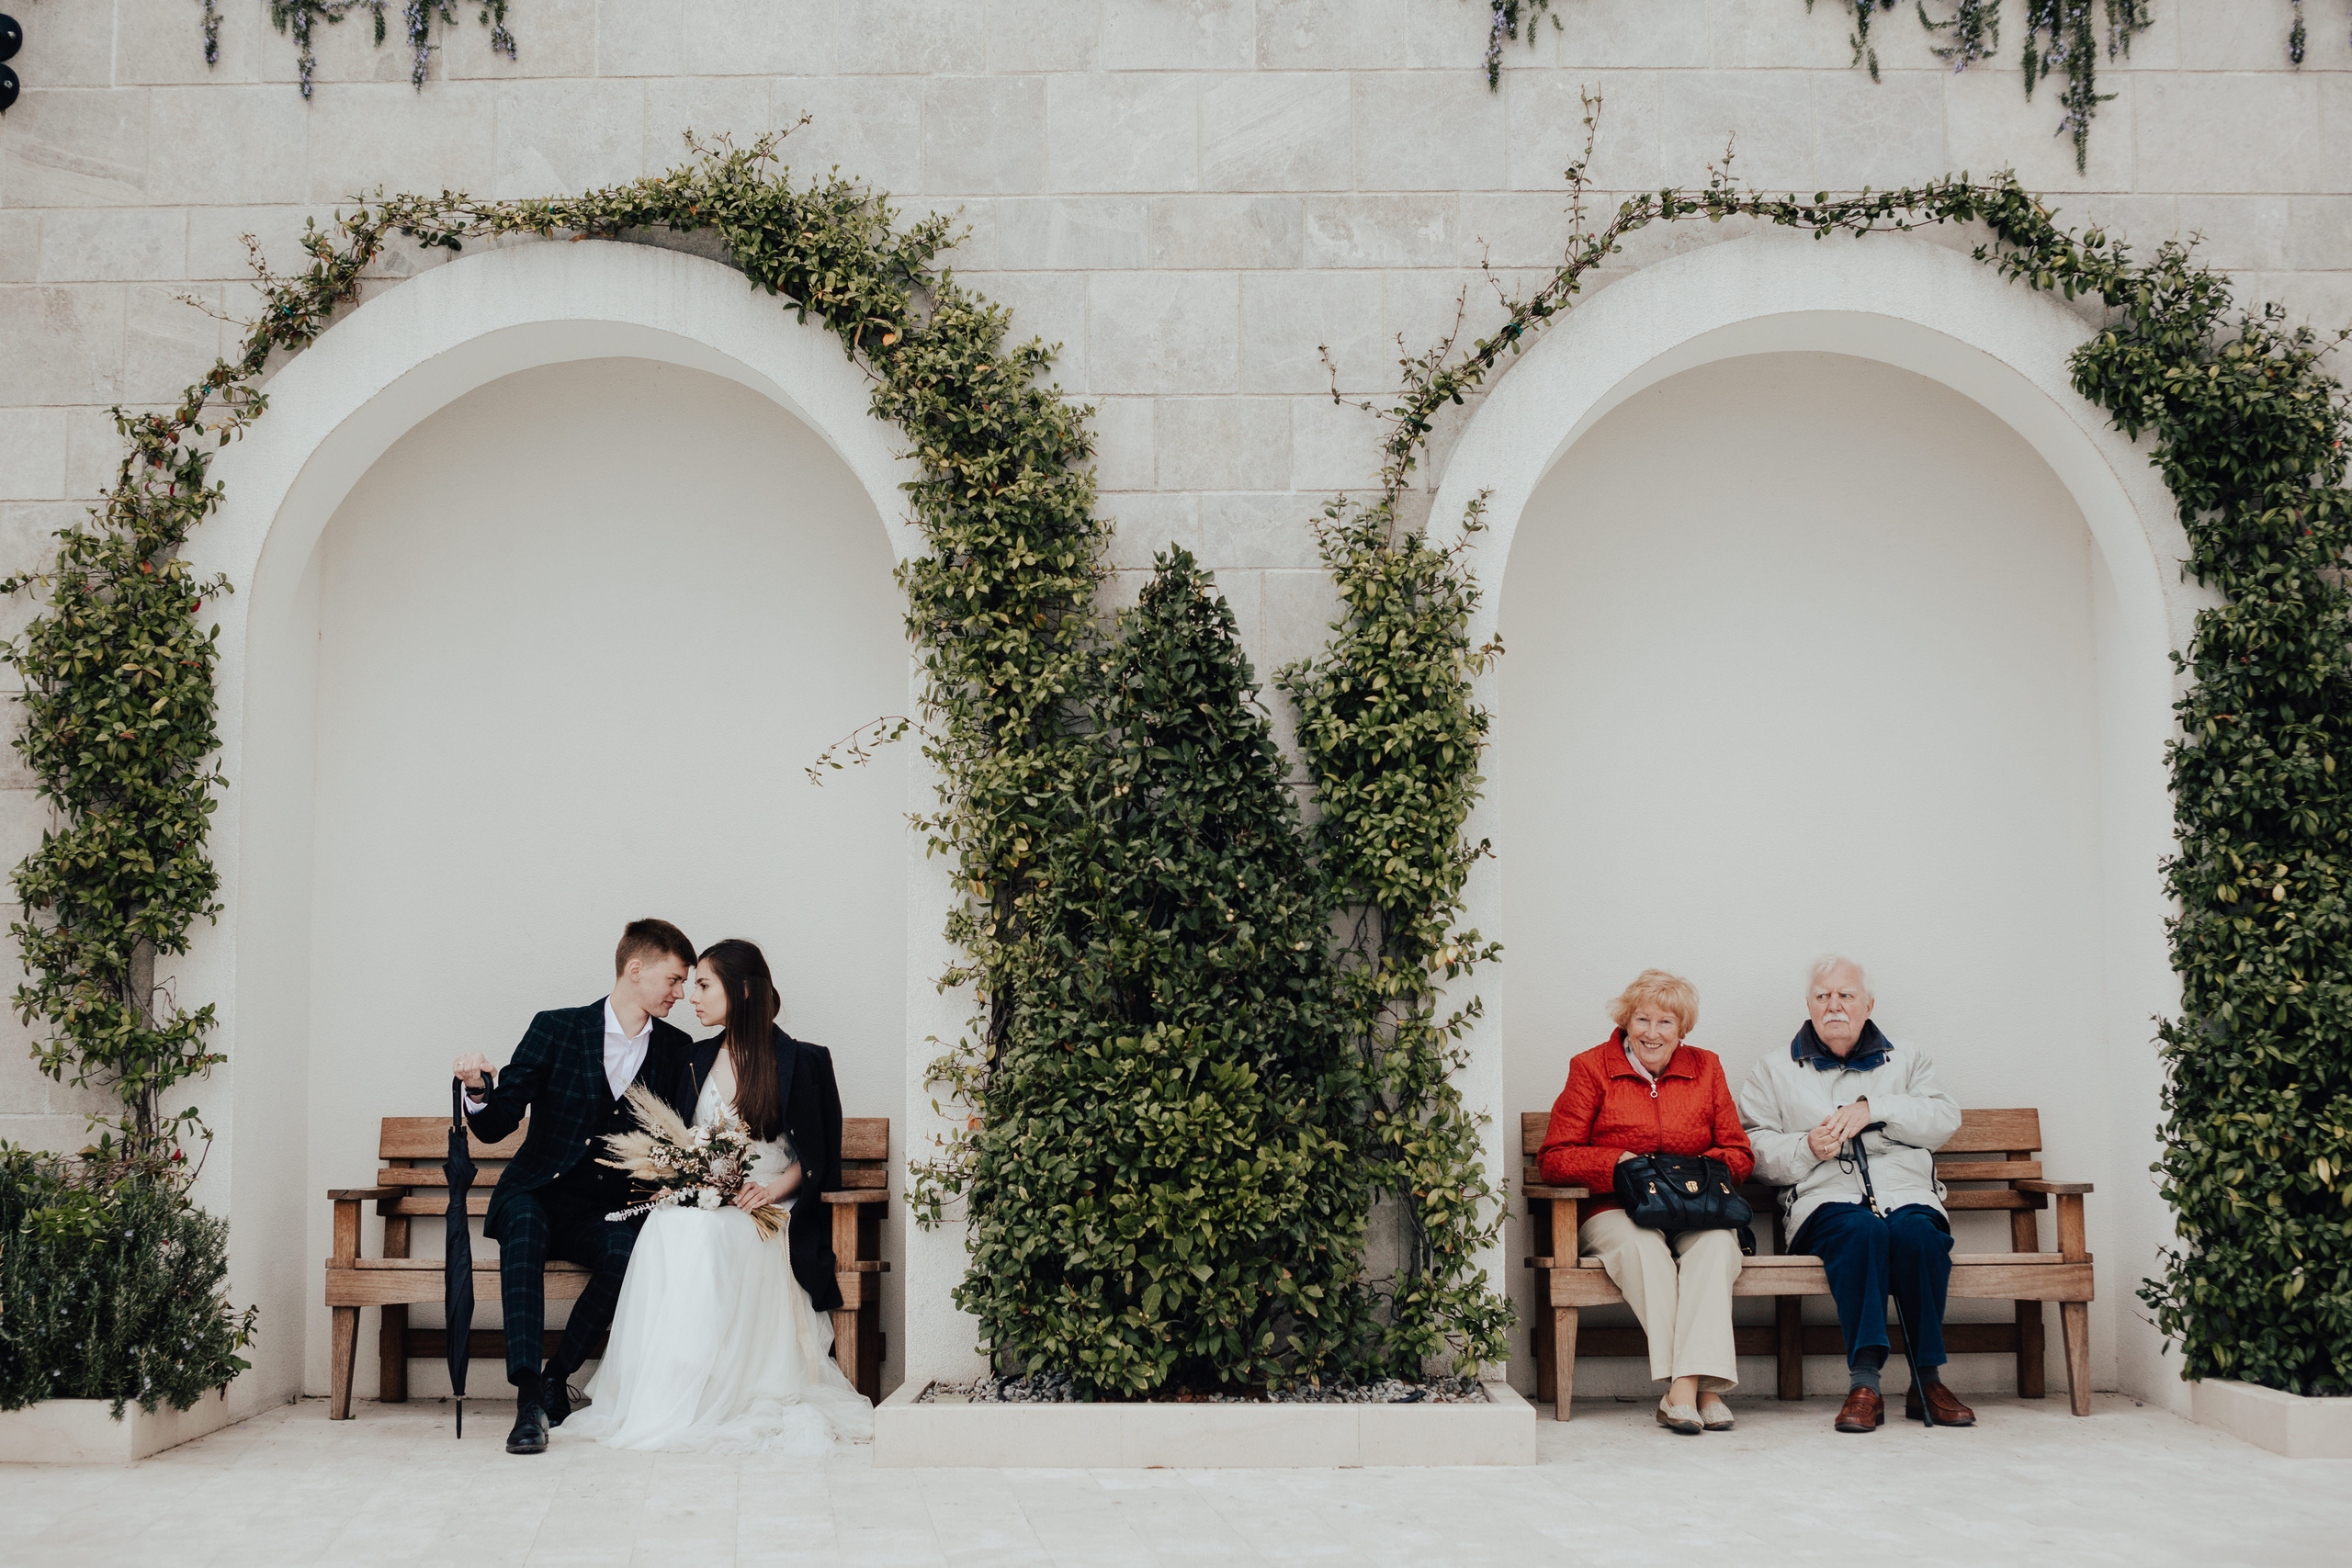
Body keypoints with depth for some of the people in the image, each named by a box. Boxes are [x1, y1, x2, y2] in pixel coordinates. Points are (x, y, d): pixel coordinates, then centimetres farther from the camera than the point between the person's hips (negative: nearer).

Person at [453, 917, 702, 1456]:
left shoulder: (675, 1049, 9)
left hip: (606, 1210, 2)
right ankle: (529, 1396, -41)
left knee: (630, 1250, -33)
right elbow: (495, 1126, -1)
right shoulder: (557, 1029, 0)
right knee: (524, 1224, -37)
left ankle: (556, 1378, -14)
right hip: (538, 1194, -2)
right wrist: (478, 1090, -22)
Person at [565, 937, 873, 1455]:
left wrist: (774, 1189, -15)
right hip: (701, 1200, 4)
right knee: (665, 1231, -33)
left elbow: (814, 1157, 3)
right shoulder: (699, 1058, 17)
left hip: (764, 1210, -4)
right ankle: (651, 1397, -29)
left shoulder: (800, 1060, 3)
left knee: (700, 1235, -36)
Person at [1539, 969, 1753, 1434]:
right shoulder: (1592, 1068, 6)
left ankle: (1683, 1387, -42)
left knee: (1717, 1243, -33)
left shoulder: (1705, 1068, 14)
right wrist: (1619, 1164, -14)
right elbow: (1555, 1159, 2)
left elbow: (1738, 1155, 12)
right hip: (1614, 1212, -2)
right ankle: (1703, 1388, -40)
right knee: (1643, 1245, -37)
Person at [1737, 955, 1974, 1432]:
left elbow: (1945, 1119, 7)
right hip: (1827, 1197, -1)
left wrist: (1872, 1109, -5)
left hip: (1908, 1193, 1)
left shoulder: (1906, 1061, 24)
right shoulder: (1774, 1072, 20)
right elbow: (1755, 1150, 9)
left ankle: (1927, 1379, -26)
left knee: (1917, 1231, -34)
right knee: (1862, 1230, -36)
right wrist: (1807, 1148, -10)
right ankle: (1864, 1384, -38)